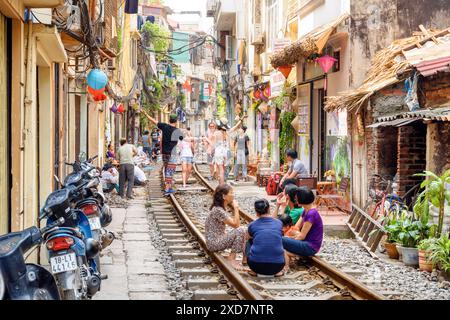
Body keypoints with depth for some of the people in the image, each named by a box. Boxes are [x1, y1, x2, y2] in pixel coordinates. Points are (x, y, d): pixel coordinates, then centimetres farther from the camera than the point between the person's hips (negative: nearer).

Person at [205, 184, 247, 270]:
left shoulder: (222, 208, 10)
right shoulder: (218, 210, -21)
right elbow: (235, 225, -20)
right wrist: (236, 208, -15)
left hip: (219, 239, 10)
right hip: (214, 243, -10)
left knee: (244, 231, 7)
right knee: (240, 231, -20)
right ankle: (231, 259, -13)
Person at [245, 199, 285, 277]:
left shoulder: (252, 225, 6)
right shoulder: (279, 223, 8)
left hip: (256, 265, -1)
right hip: (277, 266, 1)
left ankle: (254, 271, 17)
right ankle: (278, 272, 18)